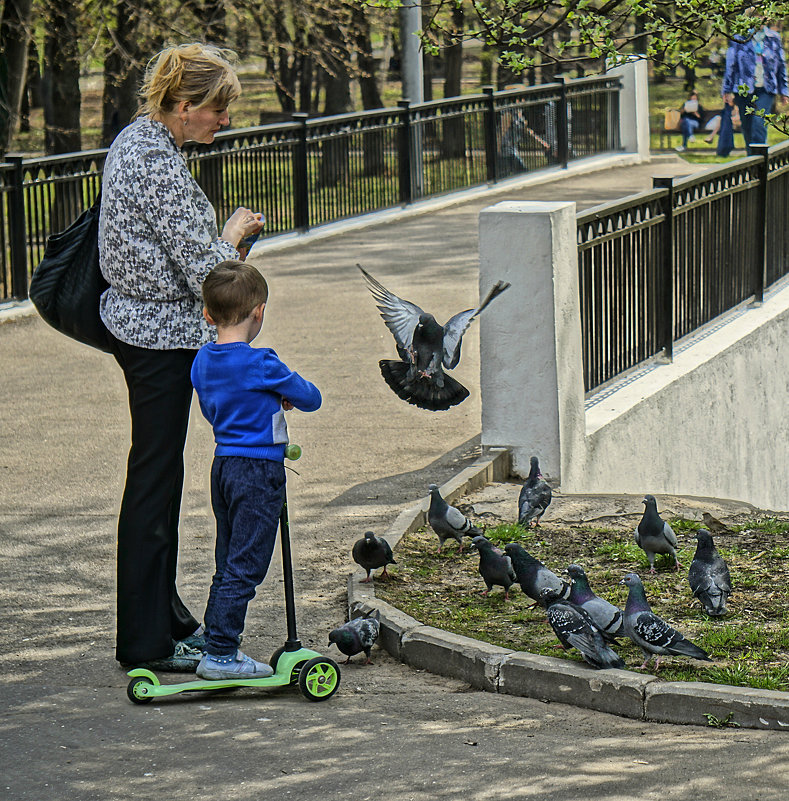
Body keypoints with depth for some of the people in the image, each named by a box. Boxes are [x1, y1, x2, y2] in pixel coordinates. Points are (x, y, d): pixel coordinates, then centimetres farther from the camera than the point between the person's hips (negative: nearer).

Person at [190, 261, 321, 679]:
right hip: (258, 472, -8)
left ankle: (216, 646, 18)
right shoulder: (260, 364, -18)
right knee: (244, 567, -4)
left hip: (223, 466, 8)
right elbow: (310, 398, -5)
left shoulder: (202, 361, 5)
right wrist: (288, 392, 17)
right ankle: (220, 655, -4)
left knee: (228, 565, 15)